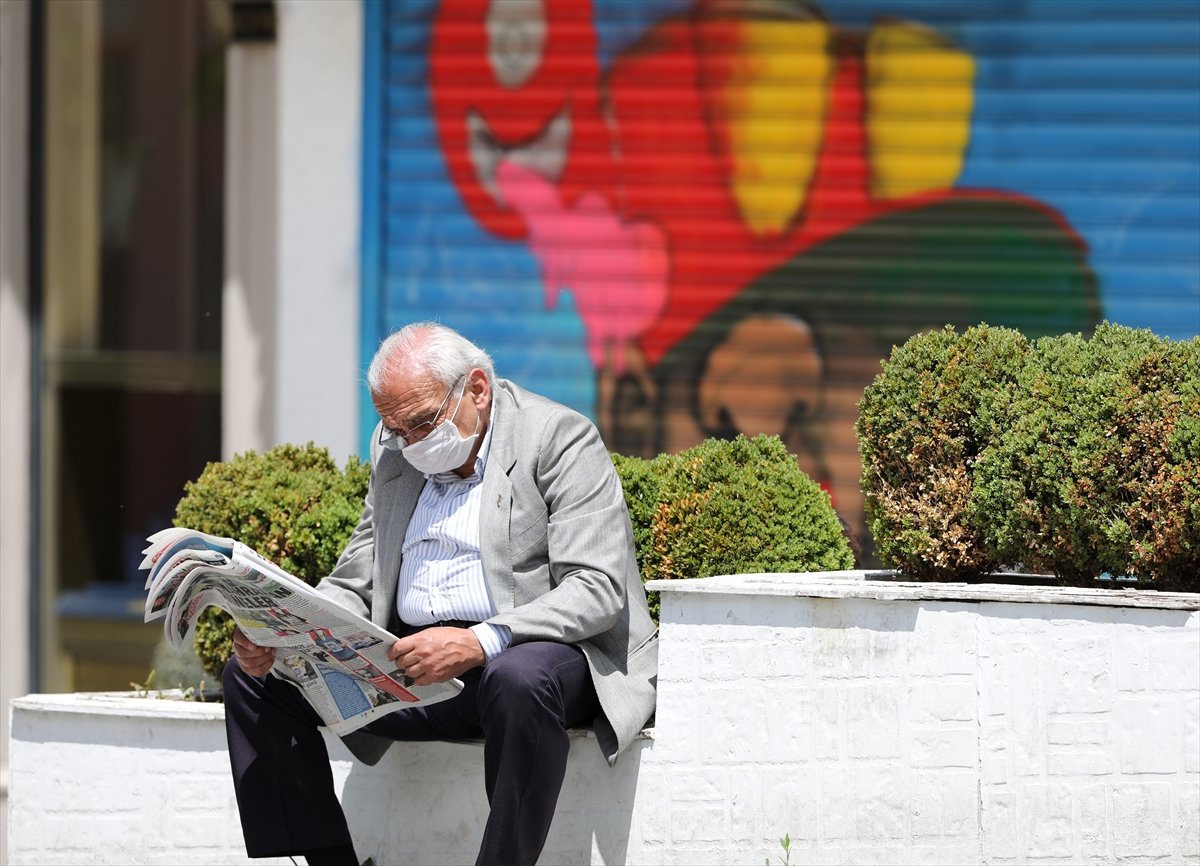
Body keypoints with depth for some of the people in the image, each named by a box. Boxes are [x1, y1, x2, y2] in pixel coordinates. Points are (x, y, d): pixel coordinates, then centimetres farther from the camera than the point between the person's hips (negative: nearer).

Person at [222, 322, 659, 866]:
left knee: (520, 679, -41)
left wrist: (481, 643, -31)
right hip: (412, 665, 7)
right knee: (254, 675, -5)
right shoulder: (393, 450, 14)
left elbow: (598, 590, -17)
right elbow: (355, 585, 17)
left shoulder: (557, 438, -7)